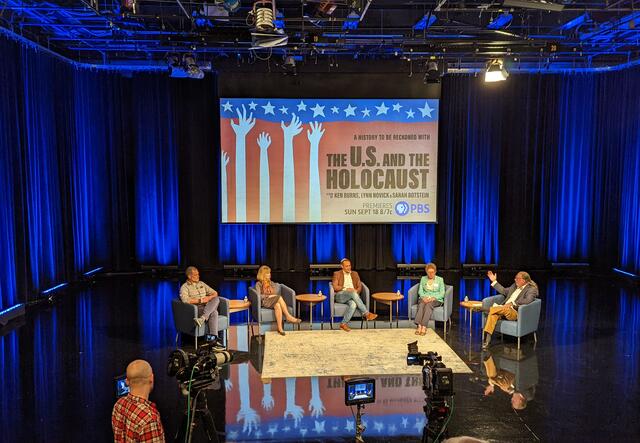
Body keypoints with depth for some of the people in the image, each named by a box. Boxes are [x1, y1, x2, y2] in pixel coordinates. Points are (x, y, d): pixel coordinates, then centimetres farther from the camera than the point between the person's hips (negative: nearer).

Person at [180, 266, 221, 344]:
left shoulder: (202, 284, 22)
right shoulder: (184, 287, 3)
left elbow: (215, 293, 19)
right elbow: (185, 300, -17)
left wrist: (209, 297, -5)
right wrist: (200, 300, -18)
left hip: (208, 308, 5)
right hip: (196, 309, -5)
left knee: (216, 299, -31)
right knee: (214, 312, -35)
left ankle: (202, 319, -46)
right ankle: (214, 336, -45)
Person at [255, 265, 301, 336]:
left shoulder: (271, 283, 25)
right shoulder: (258, 284, 7)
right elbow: (258, 296, -6)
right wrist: (268, 296, -13)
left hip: (274, 301, 4)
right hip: (265, 301, -4)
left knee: (277, 305, -35)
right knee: (279, 298, -34)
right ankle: (288, 316, -33)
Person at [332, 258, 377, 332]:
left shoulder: (355, 274, 19)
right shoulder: (337, 274, 9)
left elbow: (360, 286, 13)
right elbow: (335, 287, -4)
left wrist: (356, 291, -10)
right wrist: (346, 289, -15)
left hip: (352, 295, 3)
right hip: (340, 295, -3)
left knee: (353, 304, -36)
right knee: (353, 293, -37)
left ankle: (343, 324, -30)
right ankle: (367, 314, -34)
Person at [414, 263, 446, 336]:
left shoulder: (440, 279, 9)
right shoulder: (423, 279, 15)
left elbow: (442, 293, 1)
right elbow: (420, 291, 8)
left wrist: (433, 298, -16)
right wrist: (423, 297, -14)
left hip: (436, 299, -2)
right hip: (424, 298, 2)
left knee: (428, 304, -36)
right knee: (421, 305, -33)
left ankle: (424, 327, -47)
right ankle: (419, 326, -47)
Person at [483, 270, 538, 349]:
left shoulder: (531, 289, -1)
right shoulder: (515, 285, 24)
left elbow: (527, 301, -20)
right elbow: (504, 291, 35)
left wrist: (512, 303, -24)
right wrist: (494, 281, 29)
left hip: (516, 313, -6)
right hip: (504, 309, 6)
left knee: (505, 309, -39)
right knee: (494, 314, -28)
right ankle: (488, 338, -37)